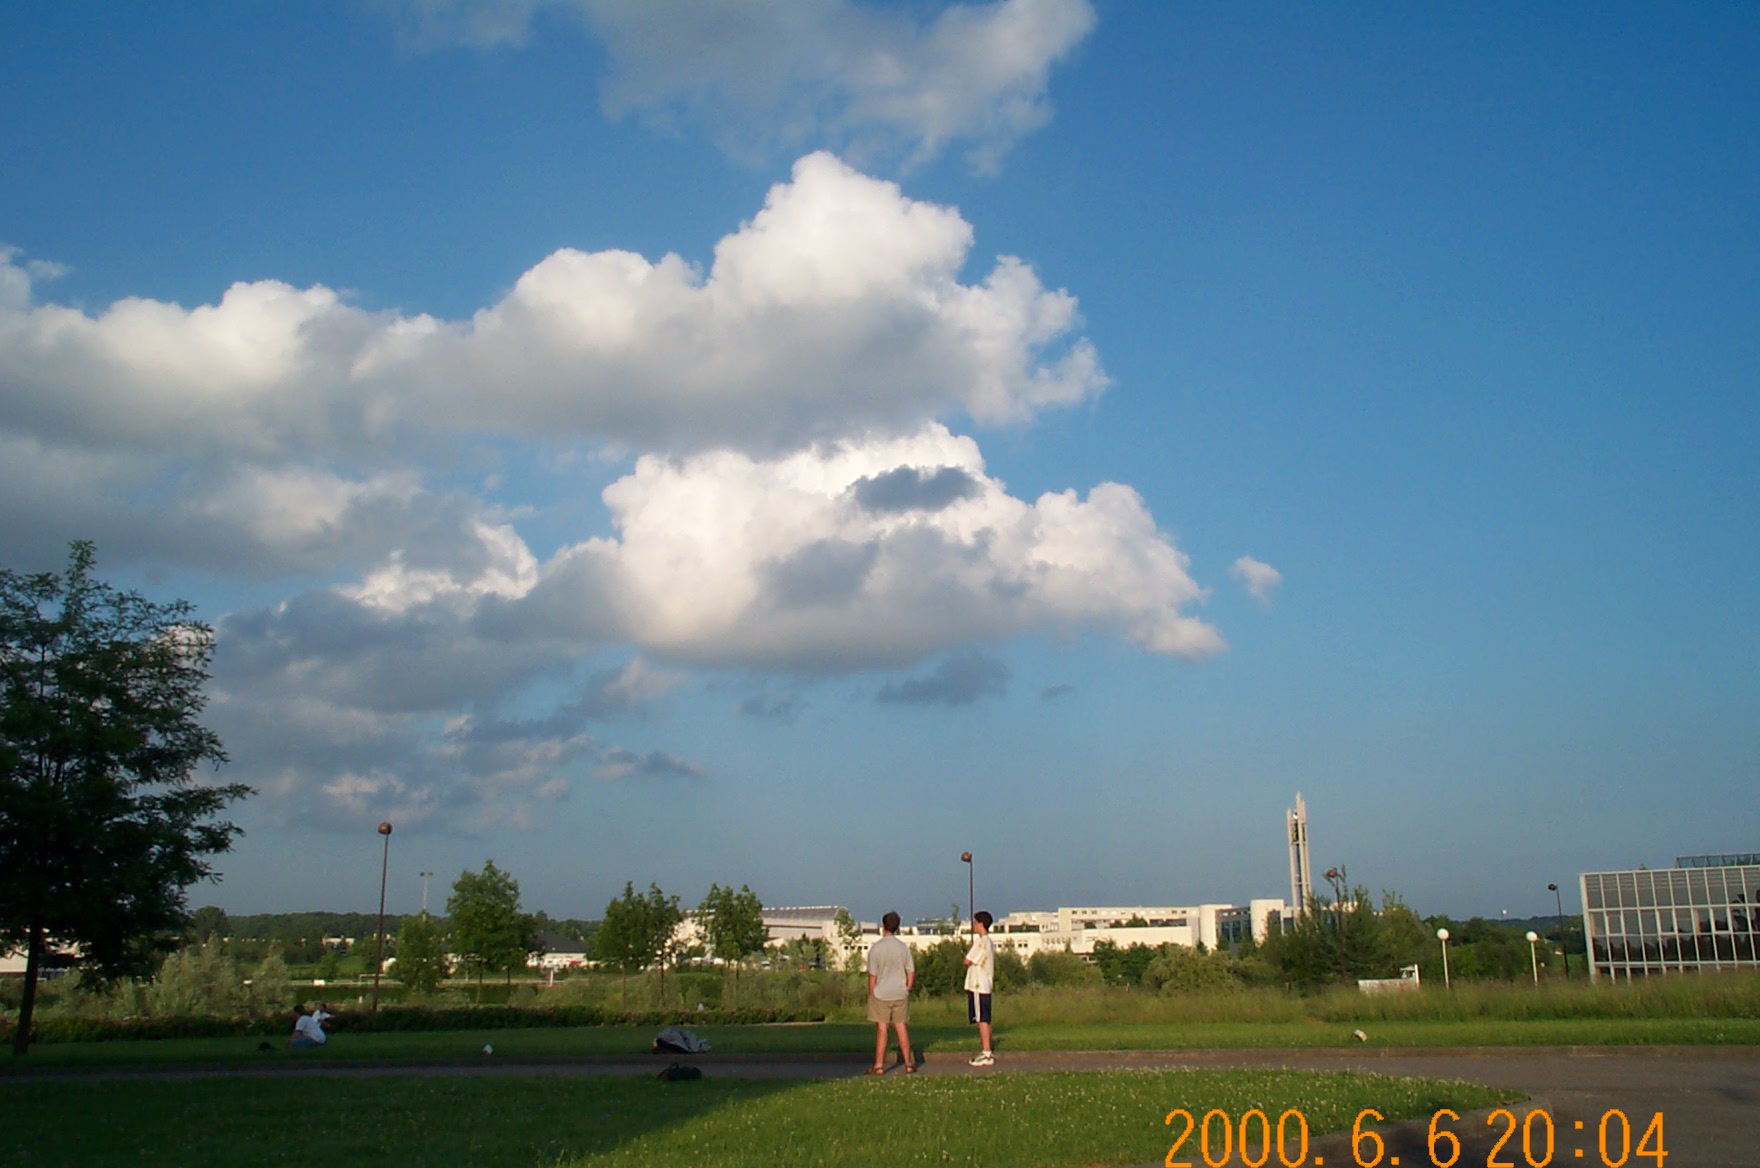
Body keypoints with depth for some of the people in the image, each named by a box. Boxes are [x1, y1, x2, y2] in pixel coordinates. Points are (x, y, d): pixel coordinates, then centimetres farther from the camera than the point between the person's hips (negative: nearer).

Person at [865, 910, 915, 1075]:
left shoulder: (876, 948, -11)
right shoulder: (904, 947, 1)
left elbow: (872, 975, -10)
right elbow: (911, 972, 4)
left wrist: (871, 994, 0)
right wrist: (906, 990, 15)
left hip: (881, 993, -3)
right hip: (900, 993, 3)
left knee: (881, 1028, 1)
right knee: (901, 1027, 10)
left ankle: (879, 1065, 3)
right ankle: (908, 1064, 13)